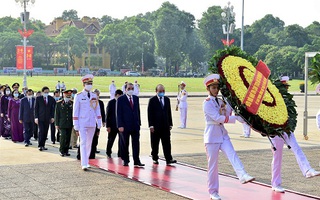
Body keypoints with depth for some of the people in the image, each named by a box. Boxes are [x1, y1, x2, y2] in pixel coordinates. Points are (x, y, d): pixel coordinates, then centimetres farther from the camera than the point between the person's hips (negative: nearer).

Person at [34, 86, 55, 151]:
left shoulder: (51, 99, 7)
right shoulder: (38, 98, 1)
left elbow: (52, 108, 10)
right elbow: (36, 108, 1)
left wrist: (52, 117, 3)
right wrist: (36, 117, -6)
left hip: (47, 118, 3)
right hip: (40, 118, -3)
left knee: (45, 132, 5)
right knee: (41, 131, -11)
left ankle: (43, 145, 13)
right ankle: (40, 145, -8)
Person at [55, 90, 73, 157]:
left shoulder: (72, 103, 9)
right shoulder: (59, 103, 4)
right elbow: (56, 114, 3)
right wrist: (57, 124, -2)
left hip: (70, 124, 2)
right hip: (62, 124, -2)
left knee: (68, 137, 3)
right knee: (63, 136, -13)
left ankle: (66, 151, 14)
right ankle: (61, 151, 1)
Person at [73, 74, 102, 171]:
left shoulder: (94, 96, 8)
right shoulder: (78, 96, -3)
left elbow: (97, 110, 11)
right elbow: (75, 112, -3)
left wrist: (99, 124, 6)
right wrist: (76, 126, -7)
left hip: (92, 123, 4)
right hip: (82, 123, -4)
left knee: (89, 143, 10)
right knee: (83, 143, -9)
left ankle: (86, 161, 23)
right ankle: (84, 164, -12)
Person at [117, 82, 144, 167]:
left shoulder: (136, 98, 11)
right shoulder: (121, 99, -3)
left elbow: (138, 111, 14)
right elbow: (119, 113, -6)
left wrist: (139, 123, 8)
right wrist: (120, 125, -13)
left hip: (135, 125, 4)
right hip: (125, 125, -4)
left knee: (136, 144, 0)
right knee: (124, 144, 5)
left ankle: (136, 161, 1)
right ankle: (125, 161, 16)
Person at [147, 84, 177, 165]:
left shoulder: (167, 99, 10)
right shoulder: (152, 100, -4)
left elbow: (169, 112, 13)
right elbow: (150, 113, -7)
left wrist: (170, 124, 8)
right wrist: (151, 125, -13)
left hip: (165, 126, 3)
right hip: (155, 125, -3)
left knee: (167, 143, -1)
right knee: (155, 144, 5)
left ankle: (168, 159, -3)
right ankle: (155, 158, 17)